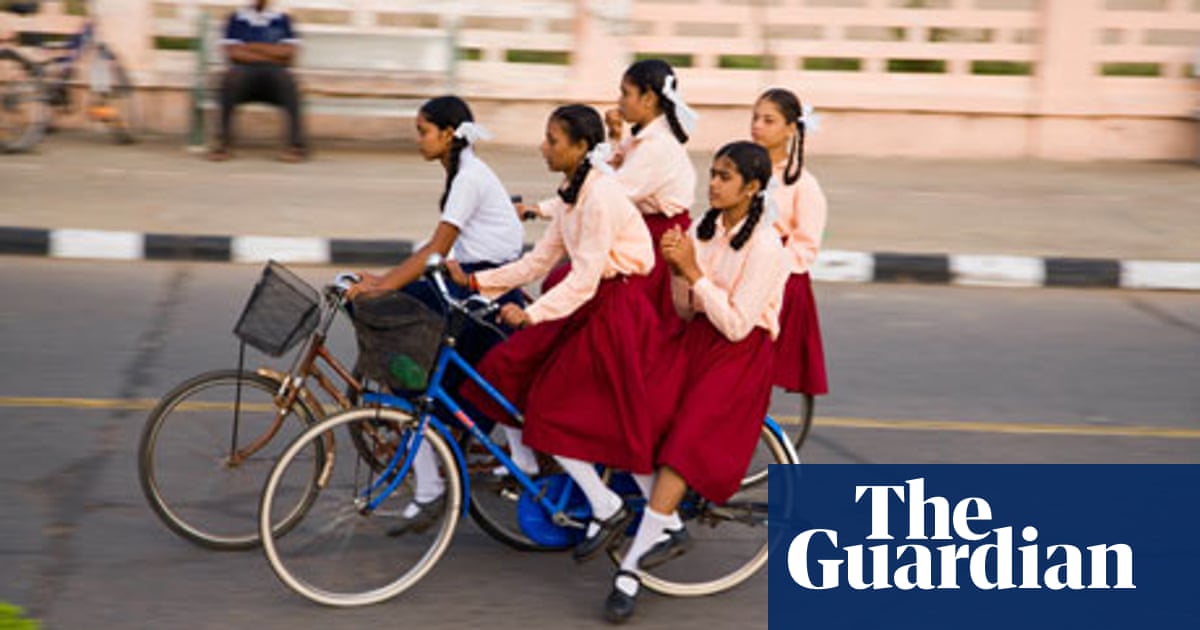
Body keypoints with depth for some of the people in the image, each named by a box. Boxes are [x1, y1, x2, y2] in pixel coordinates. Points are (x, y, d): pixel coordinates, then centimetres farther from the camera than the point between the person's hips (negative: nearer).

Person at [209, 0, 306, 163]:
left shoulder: (282, 19, 17)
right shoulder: (237, 18, 14)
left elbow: (288, 53, 4)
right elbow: (233, 53, 2)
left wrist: (252, 47, 1)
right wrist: (272, 55, -1)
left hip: (275, 72, 0)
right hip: (244, 70, 0)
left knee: (286, 80, -34)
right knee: (231, 78, -35)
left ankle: (296, 144, -39)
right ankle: (224, 143, -36)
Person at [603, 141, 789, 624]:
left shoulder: (764, 245, -12)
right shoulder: (702, 232, 8)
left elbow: (736, 325, -18)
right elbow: (686, 311, 11)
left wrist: (694, 272, -19)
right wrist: (676, 268, -7)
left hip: (739, 354, -6)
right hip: (695, 340, 6)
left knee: (686, 443, -20)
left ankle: (631, 569, -18)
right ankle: (669, 528, -4)